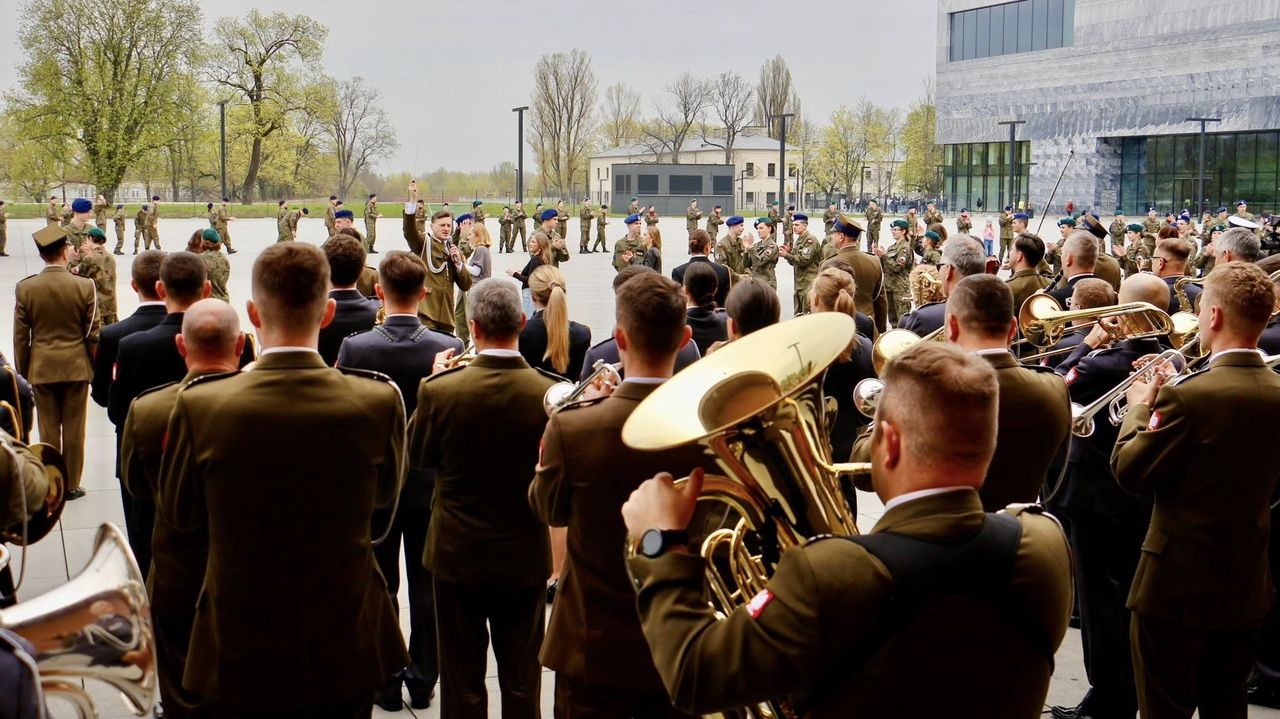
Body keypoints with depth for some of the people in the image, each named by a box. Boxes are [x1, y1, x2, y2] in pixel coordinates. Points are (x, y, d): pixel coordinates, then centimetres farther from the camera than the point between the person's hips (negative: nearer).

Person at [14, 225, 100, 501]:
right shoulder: (85, 286, -10)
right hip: (77, 367, -1)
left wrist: (22, 372, 9)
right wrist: (98, 367, 6)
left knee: (48, 429, 9)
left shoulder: (25, 288, -6)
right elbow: (93, 333, -5)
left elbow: (20, 337, -1)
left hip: (41, 369, 1)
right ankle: (71, 485, 15)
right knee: (74, 429, 8)